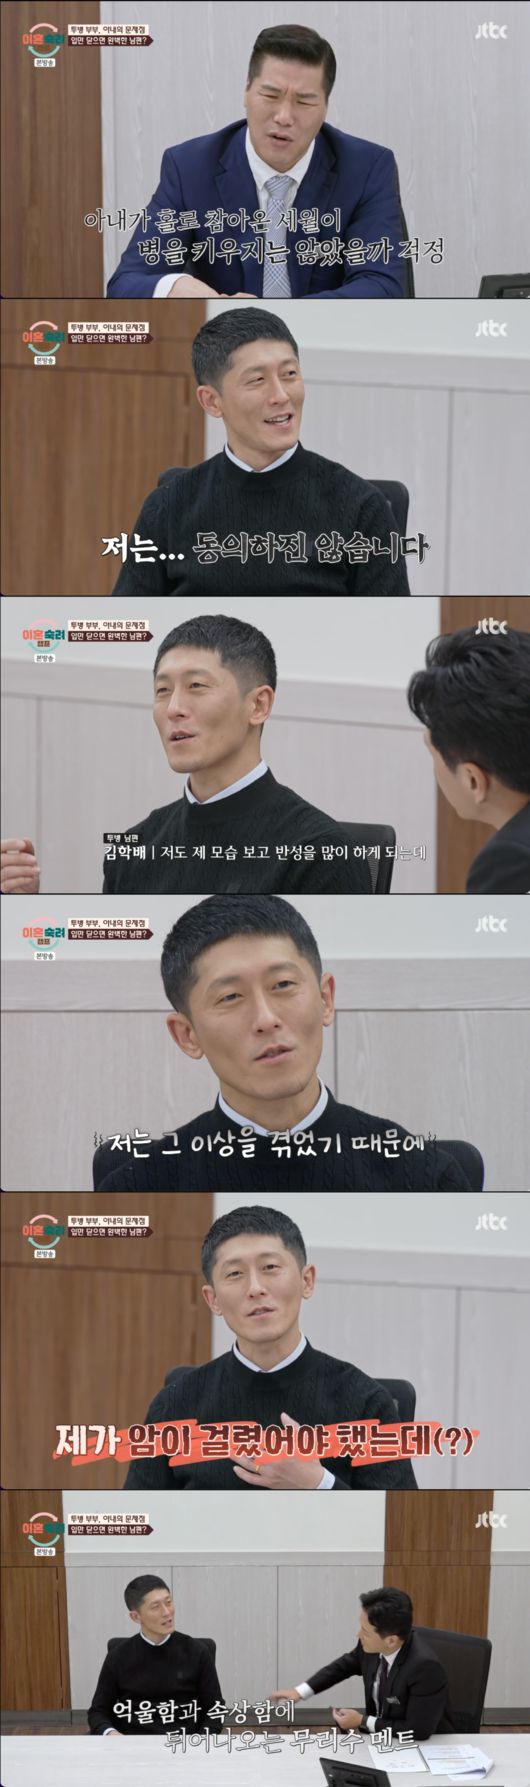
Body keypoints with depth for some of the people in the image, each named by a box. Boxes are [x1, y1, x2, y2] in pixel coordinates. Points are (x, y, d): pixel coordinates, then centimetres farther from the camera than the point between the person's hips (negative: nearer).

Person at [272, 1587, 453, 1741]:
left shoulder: (425, 1666, -33)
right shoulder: (373, 1644, -14)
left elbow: (419, 1732, -27)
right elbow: (347, 1664, 9)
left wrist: (362, 1722, -18)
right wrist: (300, 1691, 2)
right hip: (382, 1735, 6)